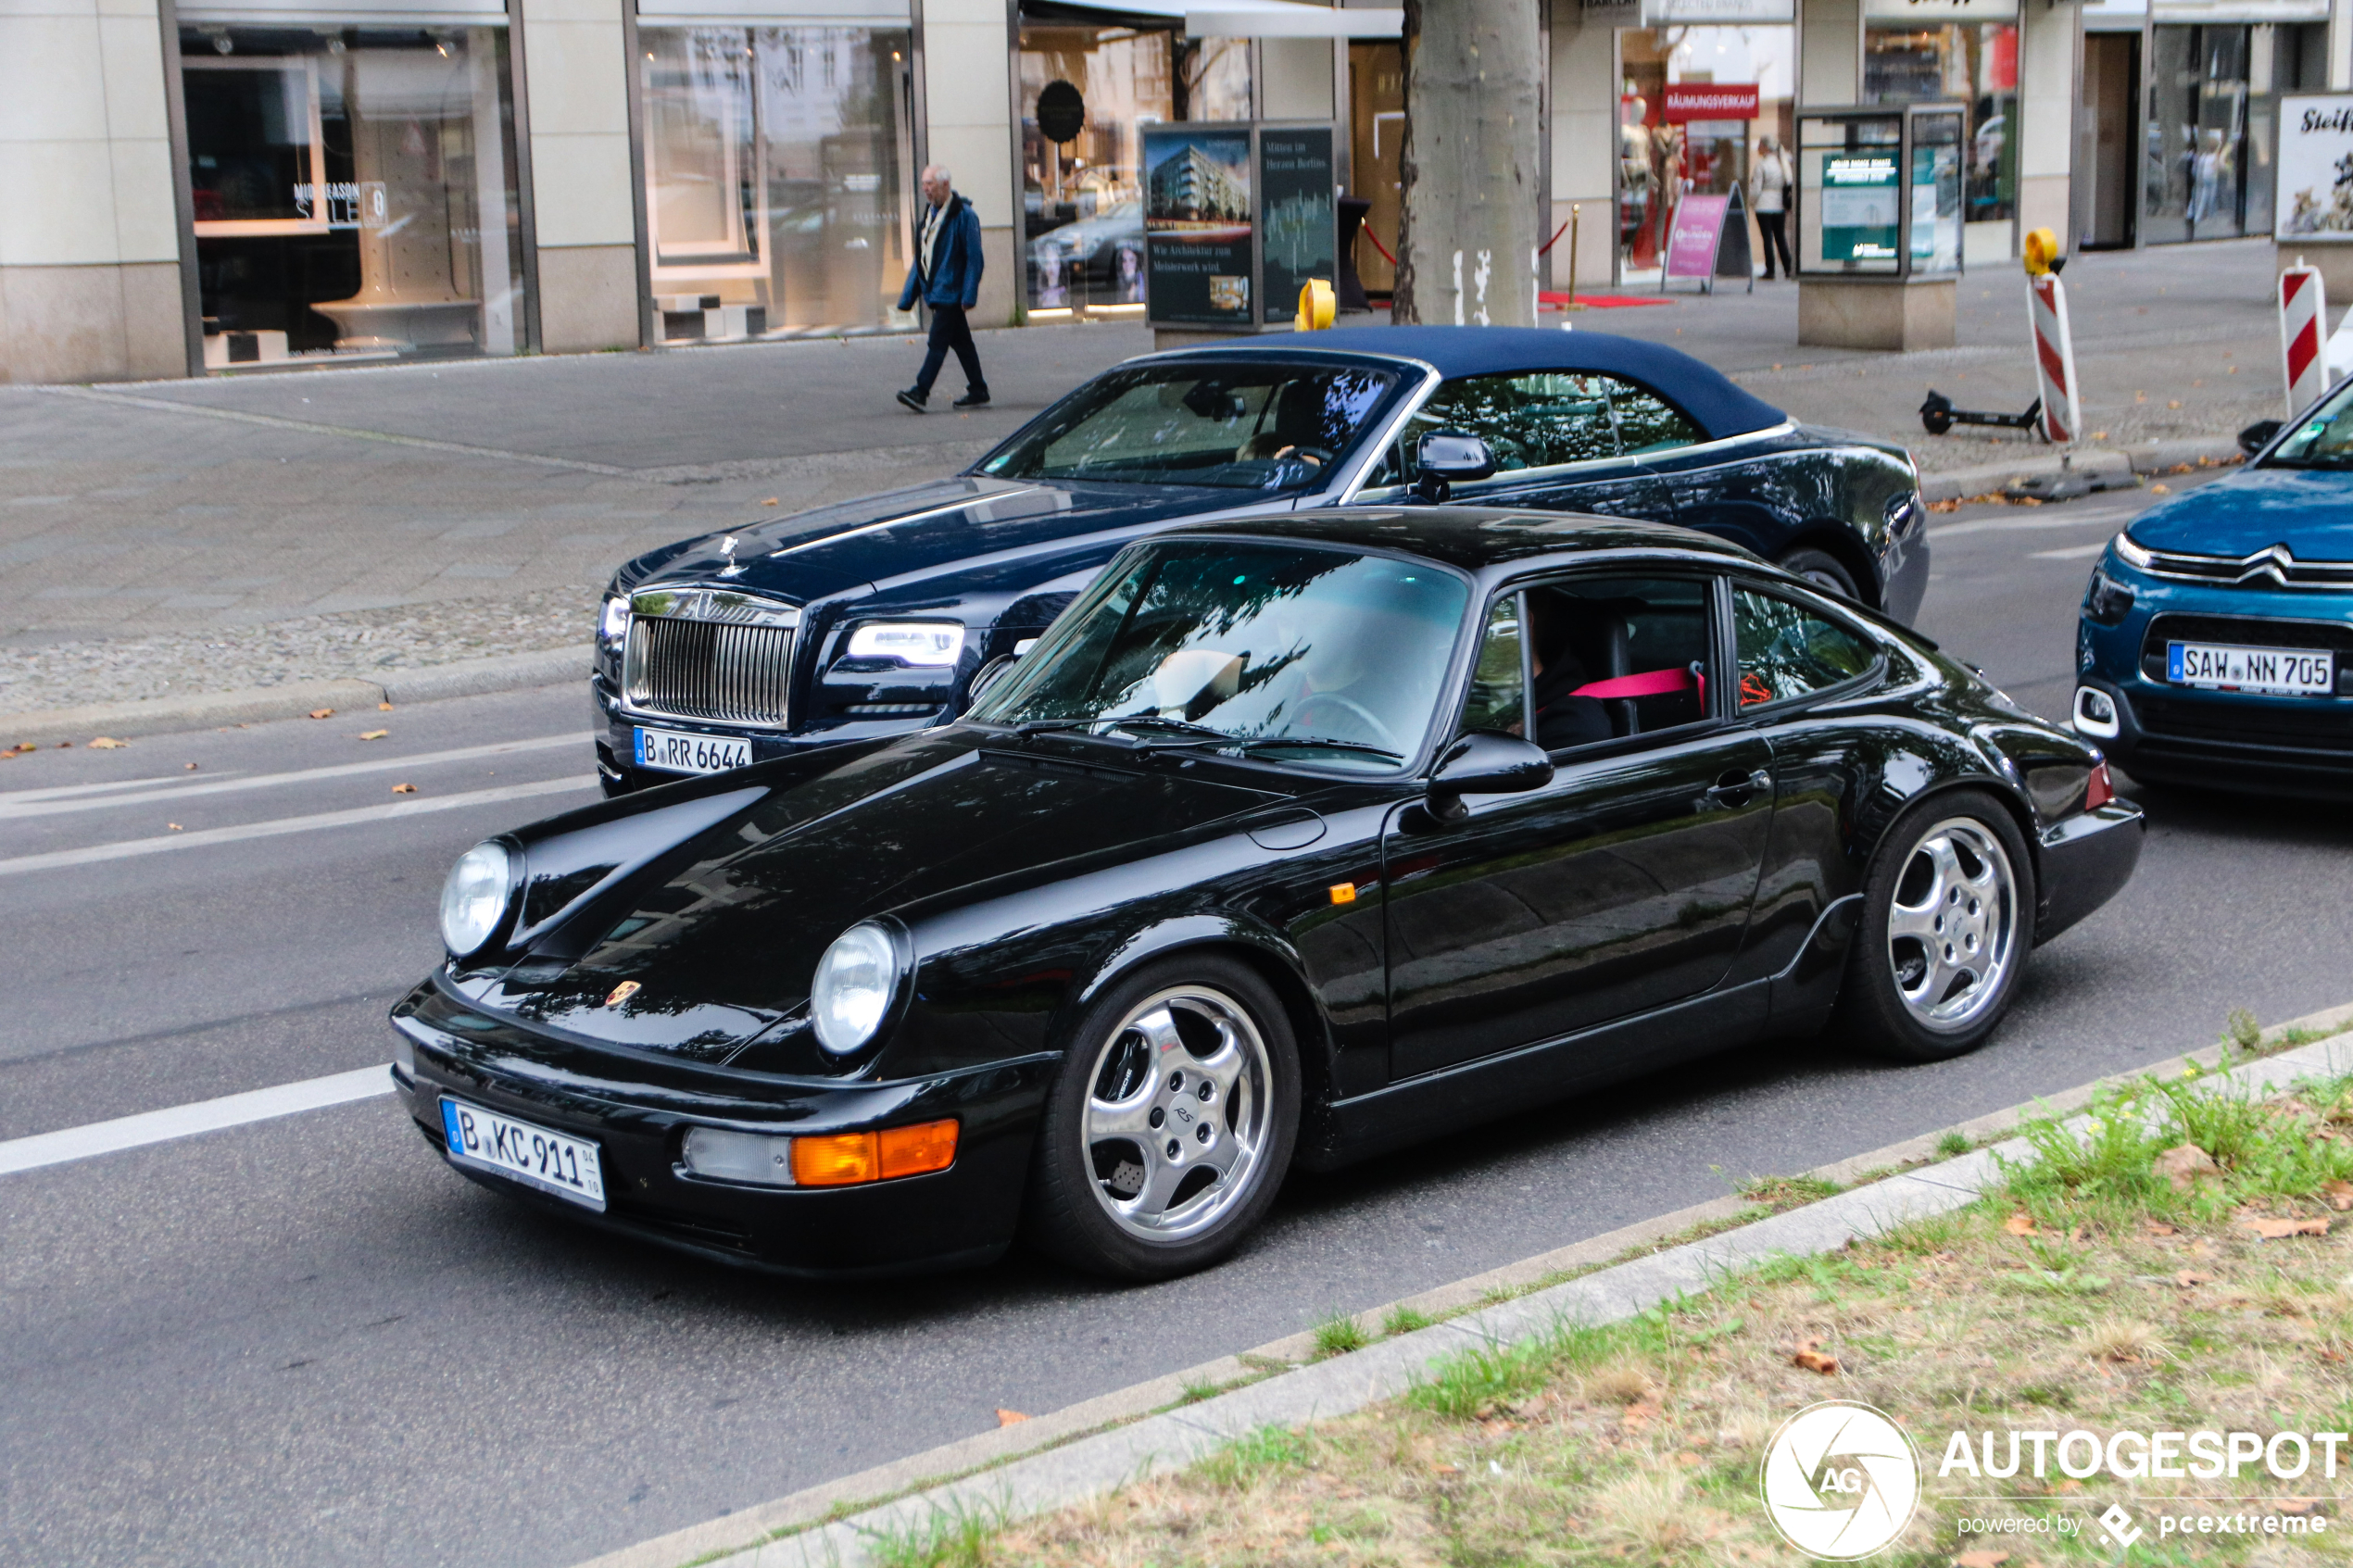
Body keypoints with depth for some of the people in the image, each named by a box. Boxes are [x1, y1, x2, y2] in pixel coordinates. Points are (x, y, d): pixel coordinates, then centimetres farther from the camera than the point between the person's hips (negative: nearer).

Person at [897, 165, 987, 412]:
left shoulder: (964, 215, -11)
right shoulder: (931, 215, 15)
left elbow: (974, 258, -14)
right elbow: (921, 257, 19)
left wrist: (969, 295, -19)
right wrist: (908, 296, 15)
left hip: (950, 292, -9)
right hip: (935, 290, 9)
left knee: (938, 343, -11)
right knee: (961, 342, 13)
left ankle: (920, 392, -16)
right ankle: (978, 390, 19)